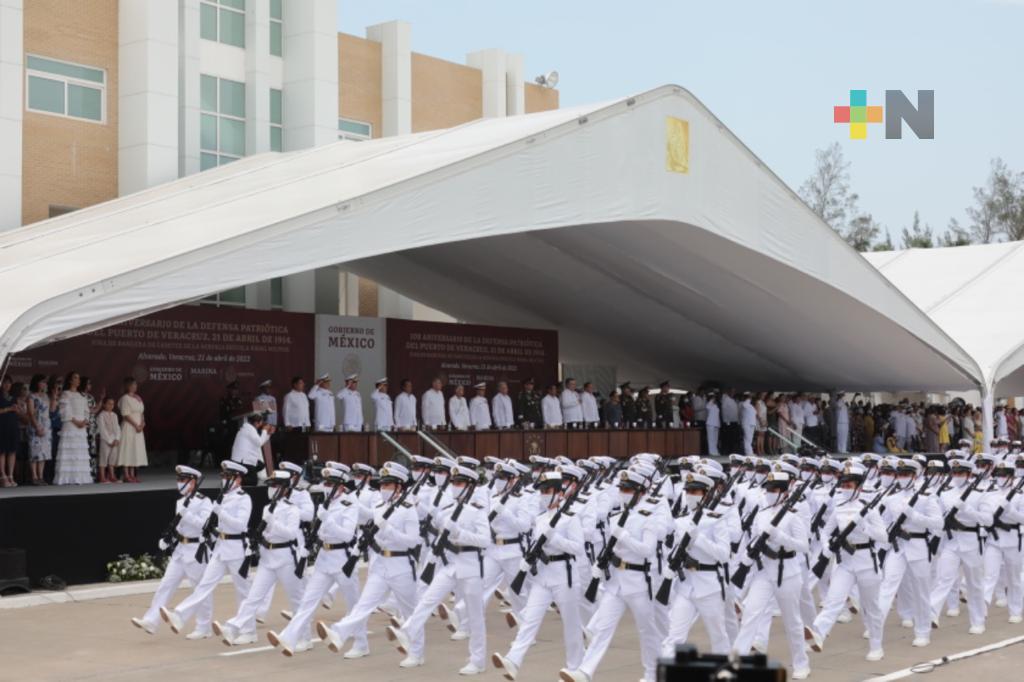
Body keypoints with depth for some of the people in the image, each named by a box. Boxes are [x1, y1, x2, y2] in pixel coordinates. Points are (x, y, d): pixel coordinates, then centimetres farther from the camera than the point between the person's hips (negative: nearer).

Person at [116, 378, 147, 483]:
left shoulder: (138, 398, 14)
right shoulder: (125, 398, -9)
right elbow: (126, 415, -15)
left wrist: (142, 423, -3)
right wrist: (136, 425, -17)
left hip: (138, 428, 8)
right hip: (128, 427, -8)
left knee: (135, 451, 8)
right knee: (127, 450, -7)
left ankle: (132, 474, 12)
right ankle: (126, 475, -6)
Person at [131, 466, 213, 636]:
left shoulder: (204, 502, -12)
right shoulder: (180, 501, 12)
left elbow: (204, 524, -24)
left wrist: (185, 513, -28)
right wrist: (168, 539, 12)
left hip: (197, 551, -8)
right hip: (180, 550, 8)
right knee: (165, 585, 0)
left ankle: (203, 628, 13)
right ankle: (150, 622, -3)